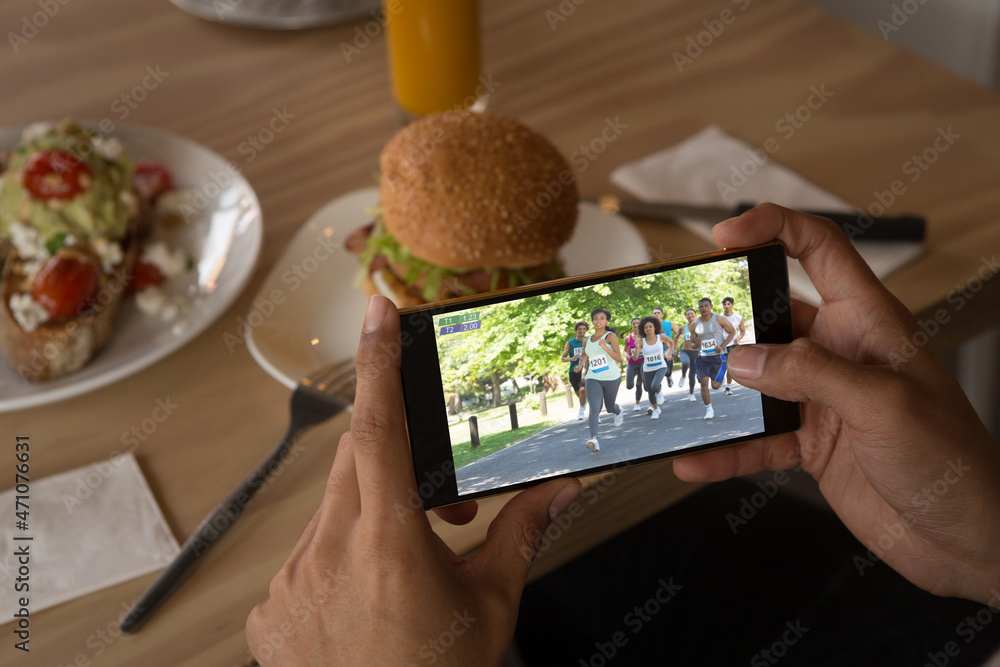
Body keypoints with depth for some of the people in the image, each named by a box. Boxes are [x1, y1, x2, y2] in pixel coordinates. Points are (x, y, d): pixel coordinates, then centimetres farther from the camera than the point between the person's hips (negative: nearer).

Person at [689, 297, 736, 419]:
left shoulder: (719, 319, -7)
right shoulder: (695, 324, 3)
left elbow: (732, 332, 0)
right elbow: (693, 341, 13)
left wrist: (722, 346, -13)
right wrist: (696, 344, -13)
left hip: (717, 356, -2)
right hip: (703, 357, 2)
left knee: (715, 385, -1)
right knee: (704, 383, -11)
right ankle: (709, 409, 2)